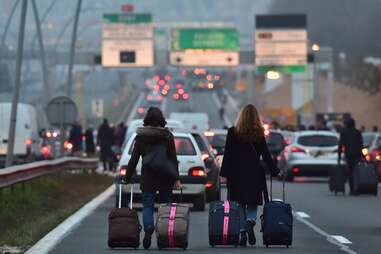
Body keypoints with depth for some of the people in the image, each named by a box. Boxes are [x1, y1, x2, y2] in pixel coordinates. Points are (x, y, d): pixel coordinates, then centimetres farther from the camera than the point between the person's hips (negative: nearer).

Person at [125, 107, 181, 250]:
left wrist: (127, 177, 10)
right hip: (165, 178, 0)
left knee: (147, 206, 2)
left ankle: (148, 228, -26)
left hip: (147, 178, 0)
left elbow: (134, 159, 2)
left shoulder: (141, 137, 0)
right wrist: (176, 178, -4)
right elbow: (173, 159, -5)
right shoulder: (168, 136, -2)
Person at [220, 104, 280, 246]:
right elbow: (266, 155, 1)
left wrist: (224, 174, -3)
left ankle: (243, 233, 2)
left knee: (240, 205, 8)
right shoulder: (259, 134, -3)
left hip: (237, 174, -1)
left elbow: (227, 154, -6)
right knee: (252, 203, 9)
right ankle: (250, 222, -19)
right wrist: (275, 171, 10)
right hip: (254, 174, 1)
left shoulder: (233, 132, -5)